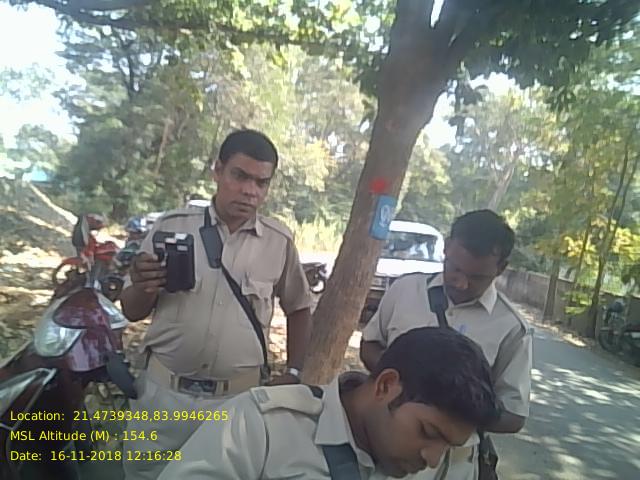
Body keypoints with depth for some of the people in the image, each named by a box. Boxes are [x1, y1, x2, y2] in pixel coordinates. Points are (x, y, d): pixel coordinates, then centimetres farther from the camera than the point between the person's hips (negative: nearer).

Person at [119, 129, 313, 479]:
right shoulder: (172, 226, -5)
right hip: (162, 392, 1)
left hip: (240, 398, 0)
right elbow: (132, 312, 1)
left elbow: (299, 309, 11)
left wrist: (294, 372, 2)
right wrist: (144, 287, -20)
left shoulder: (279, 241, -3)